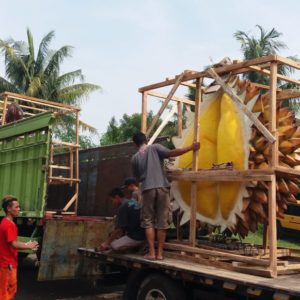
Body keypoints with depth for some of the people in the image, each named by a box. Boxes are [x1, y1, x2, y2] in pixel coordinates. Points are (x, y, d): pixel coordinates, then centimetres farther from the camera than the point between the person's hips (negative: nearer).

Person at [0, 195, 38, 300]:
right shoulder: (8, 224, -20)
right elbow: (14, 244, -23)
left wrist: (26, 245, 9)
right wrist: (28, 246, -10)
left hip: (9, 262, 10)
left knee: (10, 289, 18)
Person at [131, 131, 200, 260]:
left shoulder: (134, 158, 12)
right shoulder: (155, 147, 5)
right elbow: (172, 153, -8)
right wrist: (191, 147, -2)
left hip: (147, 190, 1)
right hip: (162, 188, -1)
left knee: (148, 221, 9)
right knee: (162, 222, 4)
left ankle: (151, 252, 4)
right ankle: (159, 253, 6)